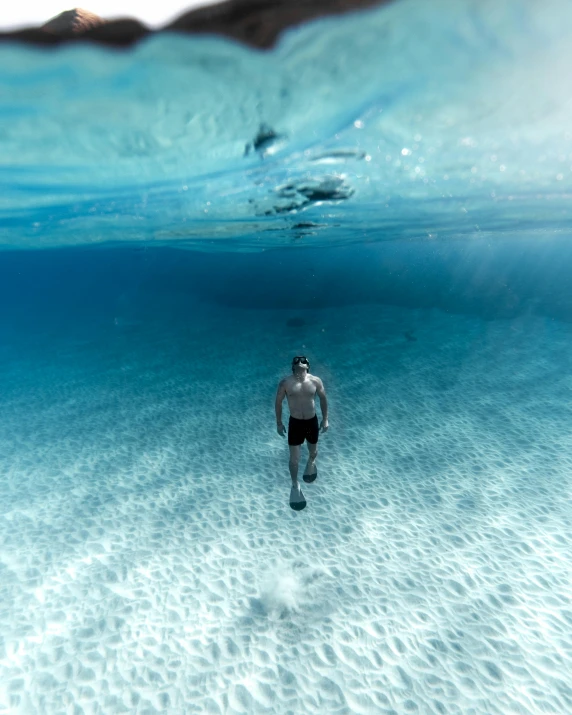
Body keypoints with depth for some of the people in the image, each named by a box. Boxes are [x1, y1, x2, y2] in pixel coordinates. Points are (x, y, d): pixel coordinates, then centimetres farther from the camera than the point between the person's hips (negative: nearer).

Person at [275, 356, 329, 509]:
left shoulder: (316, 381, -13)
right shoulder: (285, 383, -17)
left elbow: (323, 398, 2)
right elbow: (278, 402, -4)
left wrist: (325, 419, 4)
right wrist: (279, 423, -1)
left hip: (312, 421, 2)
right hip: (295, 423, -1)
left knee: (313, 451, 23)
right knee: (294, 458, 4)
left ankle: (311, 464, 59)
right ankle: (295, 486, 29)